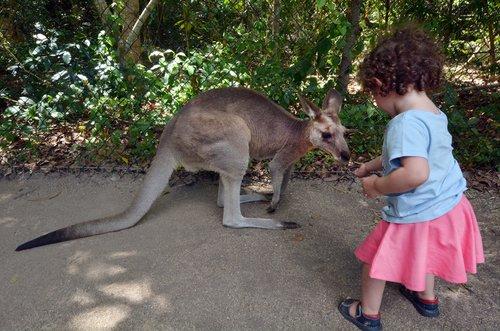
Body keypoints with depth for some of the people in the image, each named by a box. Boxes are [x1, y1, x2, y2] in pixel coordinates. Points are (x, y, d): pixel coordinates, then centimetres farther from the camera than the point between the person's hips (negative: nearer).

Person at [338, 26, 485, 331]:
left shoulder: (406, 122, -29)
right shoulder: (435, 114, 2)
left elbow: (416, 173, -40)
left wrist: (377, 186, -25)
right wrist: (373, 165, 22)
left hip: (417, 214, -9)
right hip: (450, 206, 9)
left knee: (377, 256, 13)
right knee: (423, 251, 34)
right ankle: (426, 298, 57)